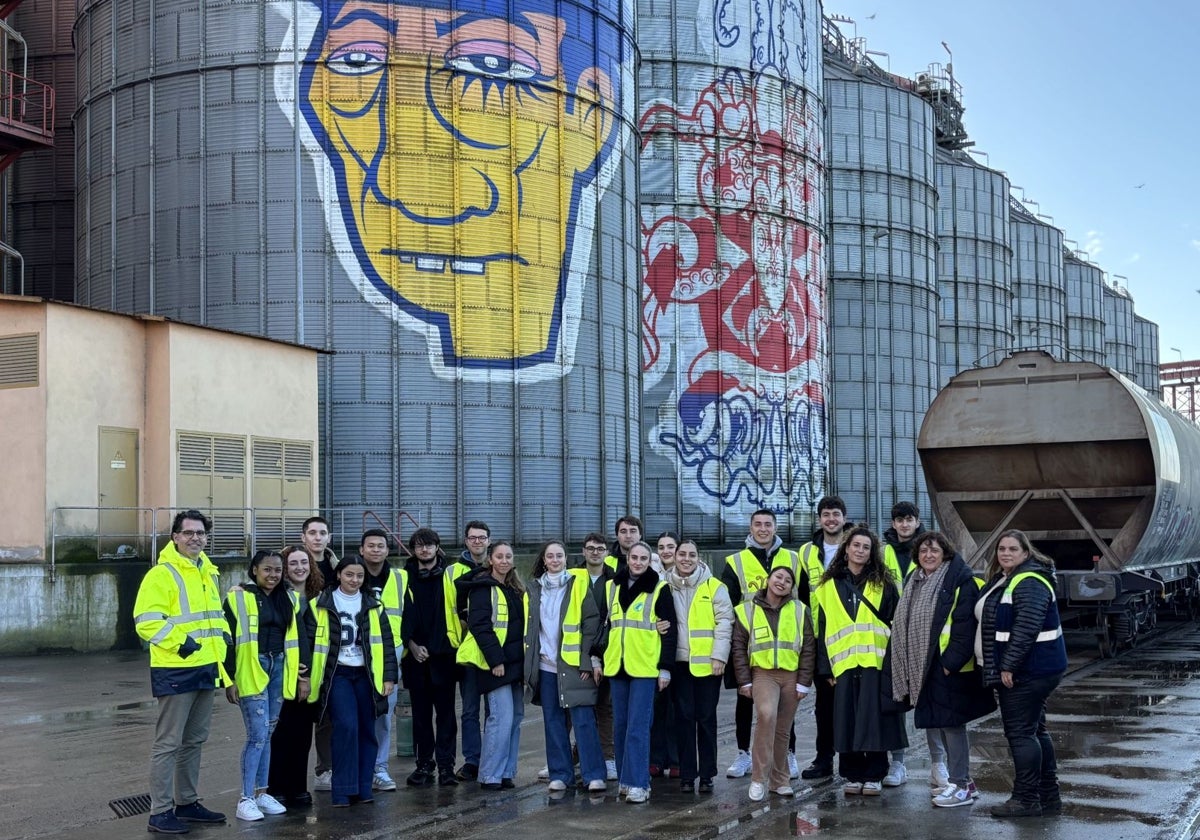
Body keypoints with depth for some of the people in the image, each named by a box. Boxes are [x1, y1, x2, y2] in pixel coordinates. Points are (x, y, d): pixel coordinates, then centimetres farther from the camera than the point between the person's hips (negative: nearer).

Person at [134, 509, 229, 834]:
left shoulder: (208, 572, 14)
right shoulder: (162, 574, -12)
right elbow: (146, 620, -19)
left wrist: (222, 633, 9)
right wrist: (178, 641, -27)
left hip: (205, 668, 8)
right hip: (175, 671, -8)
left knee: (194, 741, 15)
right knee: (168, 743, -3)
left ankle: (186, 802, 26)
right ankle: (160, 813, 3)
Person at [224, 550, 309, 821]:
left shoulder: (288, 599, 10)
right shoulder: (239, 598, -6)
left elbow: (298, 637, 13)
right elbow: (228, 641, -7)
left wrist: (303, 675, 8)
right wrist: (230, 679, -10)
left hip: (278, 669, 5)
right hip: (251, 671, -5)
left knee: (267, 734, 11)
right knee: (258, 734, -9)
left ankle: (261, 792, 19)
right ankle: (246, 799, -3)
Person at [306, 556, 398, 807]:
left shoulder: (373, 606, 10)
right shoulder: (321, 605, 1)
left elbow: (386, 643, 8)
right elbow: (310, 641, 1)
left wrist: (389, 676, 1)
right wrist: (308, 675, -4)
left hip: (366, 675, 3)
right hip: (337, 674, -3)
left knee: (366, 730, 3)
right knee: (346, 726, -16)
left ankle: (363, 787, 12)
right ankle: (343, 790, -9)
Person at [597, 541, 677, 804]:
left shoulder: (659, 589, -2)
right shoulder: (612, 587, 11)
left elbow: (669, 630, -2)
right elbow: (605, 623, 18)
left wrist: (665, 668, -7)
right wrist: (599, 655, 11)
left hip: (645, 666, -5)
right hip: (617, 665, 5)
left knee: (638, 726, -8)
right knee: (620, 725, 8)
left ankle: (638, 783, -5)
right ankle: (625, 778, 17)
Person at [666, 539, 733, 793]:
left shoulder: (714, 586, 0)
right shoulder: (666, 586, 8)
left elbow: (724, 621, -3)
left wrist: (719, 656, -10)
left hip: (707, 662, -2)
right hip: (678, 662, 2)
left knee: (706, 718, 3)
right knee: (684, 717, 3)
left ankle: (707, 774, 11)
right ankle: (686, 774, 11)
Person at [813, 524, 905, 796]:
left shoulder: (883, 584, 6)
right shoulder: (829, 586, 10)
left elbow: (896, 623, 3)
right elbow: (822, 629, 8)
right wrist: (825, 667, 2)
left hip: (875, 661, -2)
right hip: (843, 663, 2)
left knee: (874, 720, -1)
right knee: (847, 721, 3)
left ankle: (874, 776, 8)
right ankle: (853, 775, 13)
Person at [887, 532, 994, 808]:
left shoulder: (960, 581, -11)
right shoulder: (914, 582, 15)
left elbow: (964, 627, -17)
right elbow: (905, 624, 19)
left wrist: (951, 662, -21)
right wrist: (908, 667, 15)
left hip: (949, 667, -8)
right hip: (922, 667, 8)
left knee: (952, 723, -4)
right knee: (934, 723, 12)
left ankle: (961, 785, 4)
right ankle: (962, 779, 22)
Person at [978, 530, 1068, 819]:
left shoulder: (1029, 583, -18)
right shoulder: (1003, 580, 16)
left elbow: (1025, 628, -26)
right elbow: (996, 624, 24)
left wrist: (1008, 666, -24)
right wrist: (1003, 667, 22)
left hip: (1028, 671, -11)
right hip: (1025, 671, 11)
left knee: (1020, 732, -7)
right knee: (1035, 730, 15)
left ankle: (1026, 799, 0)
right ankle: (1049, 796, 23)